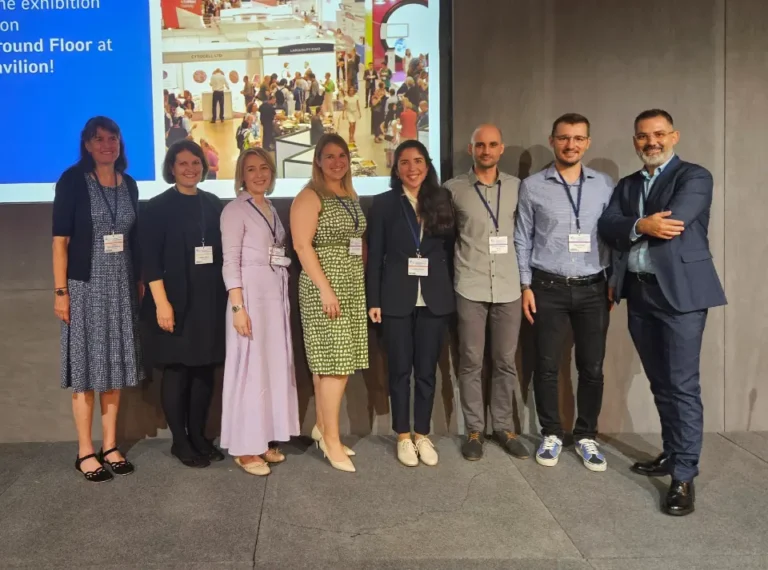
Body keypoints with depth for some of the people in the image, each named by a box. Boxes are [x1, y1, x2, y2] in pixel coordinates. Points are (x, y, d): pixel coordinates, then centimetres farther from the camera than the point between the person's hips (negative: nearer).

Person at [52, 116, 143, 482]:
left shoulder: (129, 185, 9)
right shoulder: (73, 180, -6)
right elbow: (60, 239, -9)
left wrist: (139, 283, 8)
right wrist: (60, 291, -13)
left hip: (121, 287, 5)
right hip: (85, 286, -5)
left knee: (115, 366, 9)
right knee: (85, 369, 1)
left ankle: (110, 446, 19)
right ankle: (85, 452, 10)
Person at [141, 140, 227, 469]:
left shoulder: (214, 205, 10)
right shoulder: (158, 207, -4)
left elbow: (223, 251, 11)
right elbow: (150, 259, -9)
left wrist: (227, 296, 7)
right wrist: (161, 302, -16)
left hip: (211, 301, 5)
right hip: (177, 301, -5)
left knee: (205, 370, 9)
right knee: (177, 371, 3)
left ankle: (198, 437, 23)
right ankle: (180, 442, 15)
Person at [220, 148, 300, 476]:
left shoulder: (272, 210, 16)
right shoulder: (235, 209, -5)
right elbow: (230, 261, -11)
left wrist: (283, 296, 10)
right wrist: (238, 307, -19)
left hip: (276, 294, 8)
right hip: (251, 294, -7)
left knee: (274, 366, 9)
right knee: (249, 369, -5)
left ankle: (264, 440, 19)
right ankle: (245, 448, 4)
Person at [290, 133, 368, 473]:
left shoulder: (351, 196, 16)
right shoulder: (310, 197, -7)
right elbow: (302, 245, -15)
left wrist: (365, 281, 9)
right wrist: (325, 288, -20)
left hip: (353, 286, 7)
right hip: (324, 286, -7)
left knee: (331, 361, 10)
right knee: (336, 362, -8)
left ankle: (322, 428, 21)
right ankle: (332, 440, 0)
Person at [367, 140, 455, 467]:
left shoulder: (442, 201, 7)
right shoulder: (383, 203, 2)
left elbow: (450, 250, 7)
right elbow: (374, 255, 1)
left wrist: (450, 294, 1)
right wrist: (374, 300, -5)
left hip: (434, 299, 2)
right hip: (397, 298, -1)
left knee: (427, 369, 8)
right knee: (400, 369, 6)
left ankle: (423, 435, 21)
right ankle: (403, 437, 18)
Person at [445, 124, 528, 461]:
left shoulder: (517, 187, 7)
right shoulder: (453, 189, 1)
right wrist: (456, 266, 6)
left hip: (508, 287, 2)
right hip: (470, 288, -2)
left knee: (505, 361, 8)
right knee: (471, 362, 4)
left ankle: (503, 427, 21)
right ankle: (474, 430, 16)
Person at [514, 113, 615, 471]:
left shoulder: (605, 185, 5)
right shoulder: (532, 186, 0)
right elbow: (522, 240, 3)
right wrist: (526, 286, -2)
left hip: (593, 288, 2)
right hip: (548, 287, -1)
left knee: (592, 367, 7)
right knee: (547, 366, 5)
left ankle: (586, 437, 22)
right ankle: (551, 435, 21)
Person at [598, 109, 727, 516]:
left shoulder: (695, 177, -2)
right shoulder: (626, 185, 16)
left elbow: (669, 223, -18)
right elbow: (607, 226, 0)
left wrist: (629, 228, -4)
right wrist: (641, 226, -17)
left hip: (680, 292, -6)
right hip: (639, 294, 6)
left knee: (682, 385, -5)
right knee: (660, 384, 15)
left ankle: (684, 476, 1)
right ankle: (671, 454, 28)